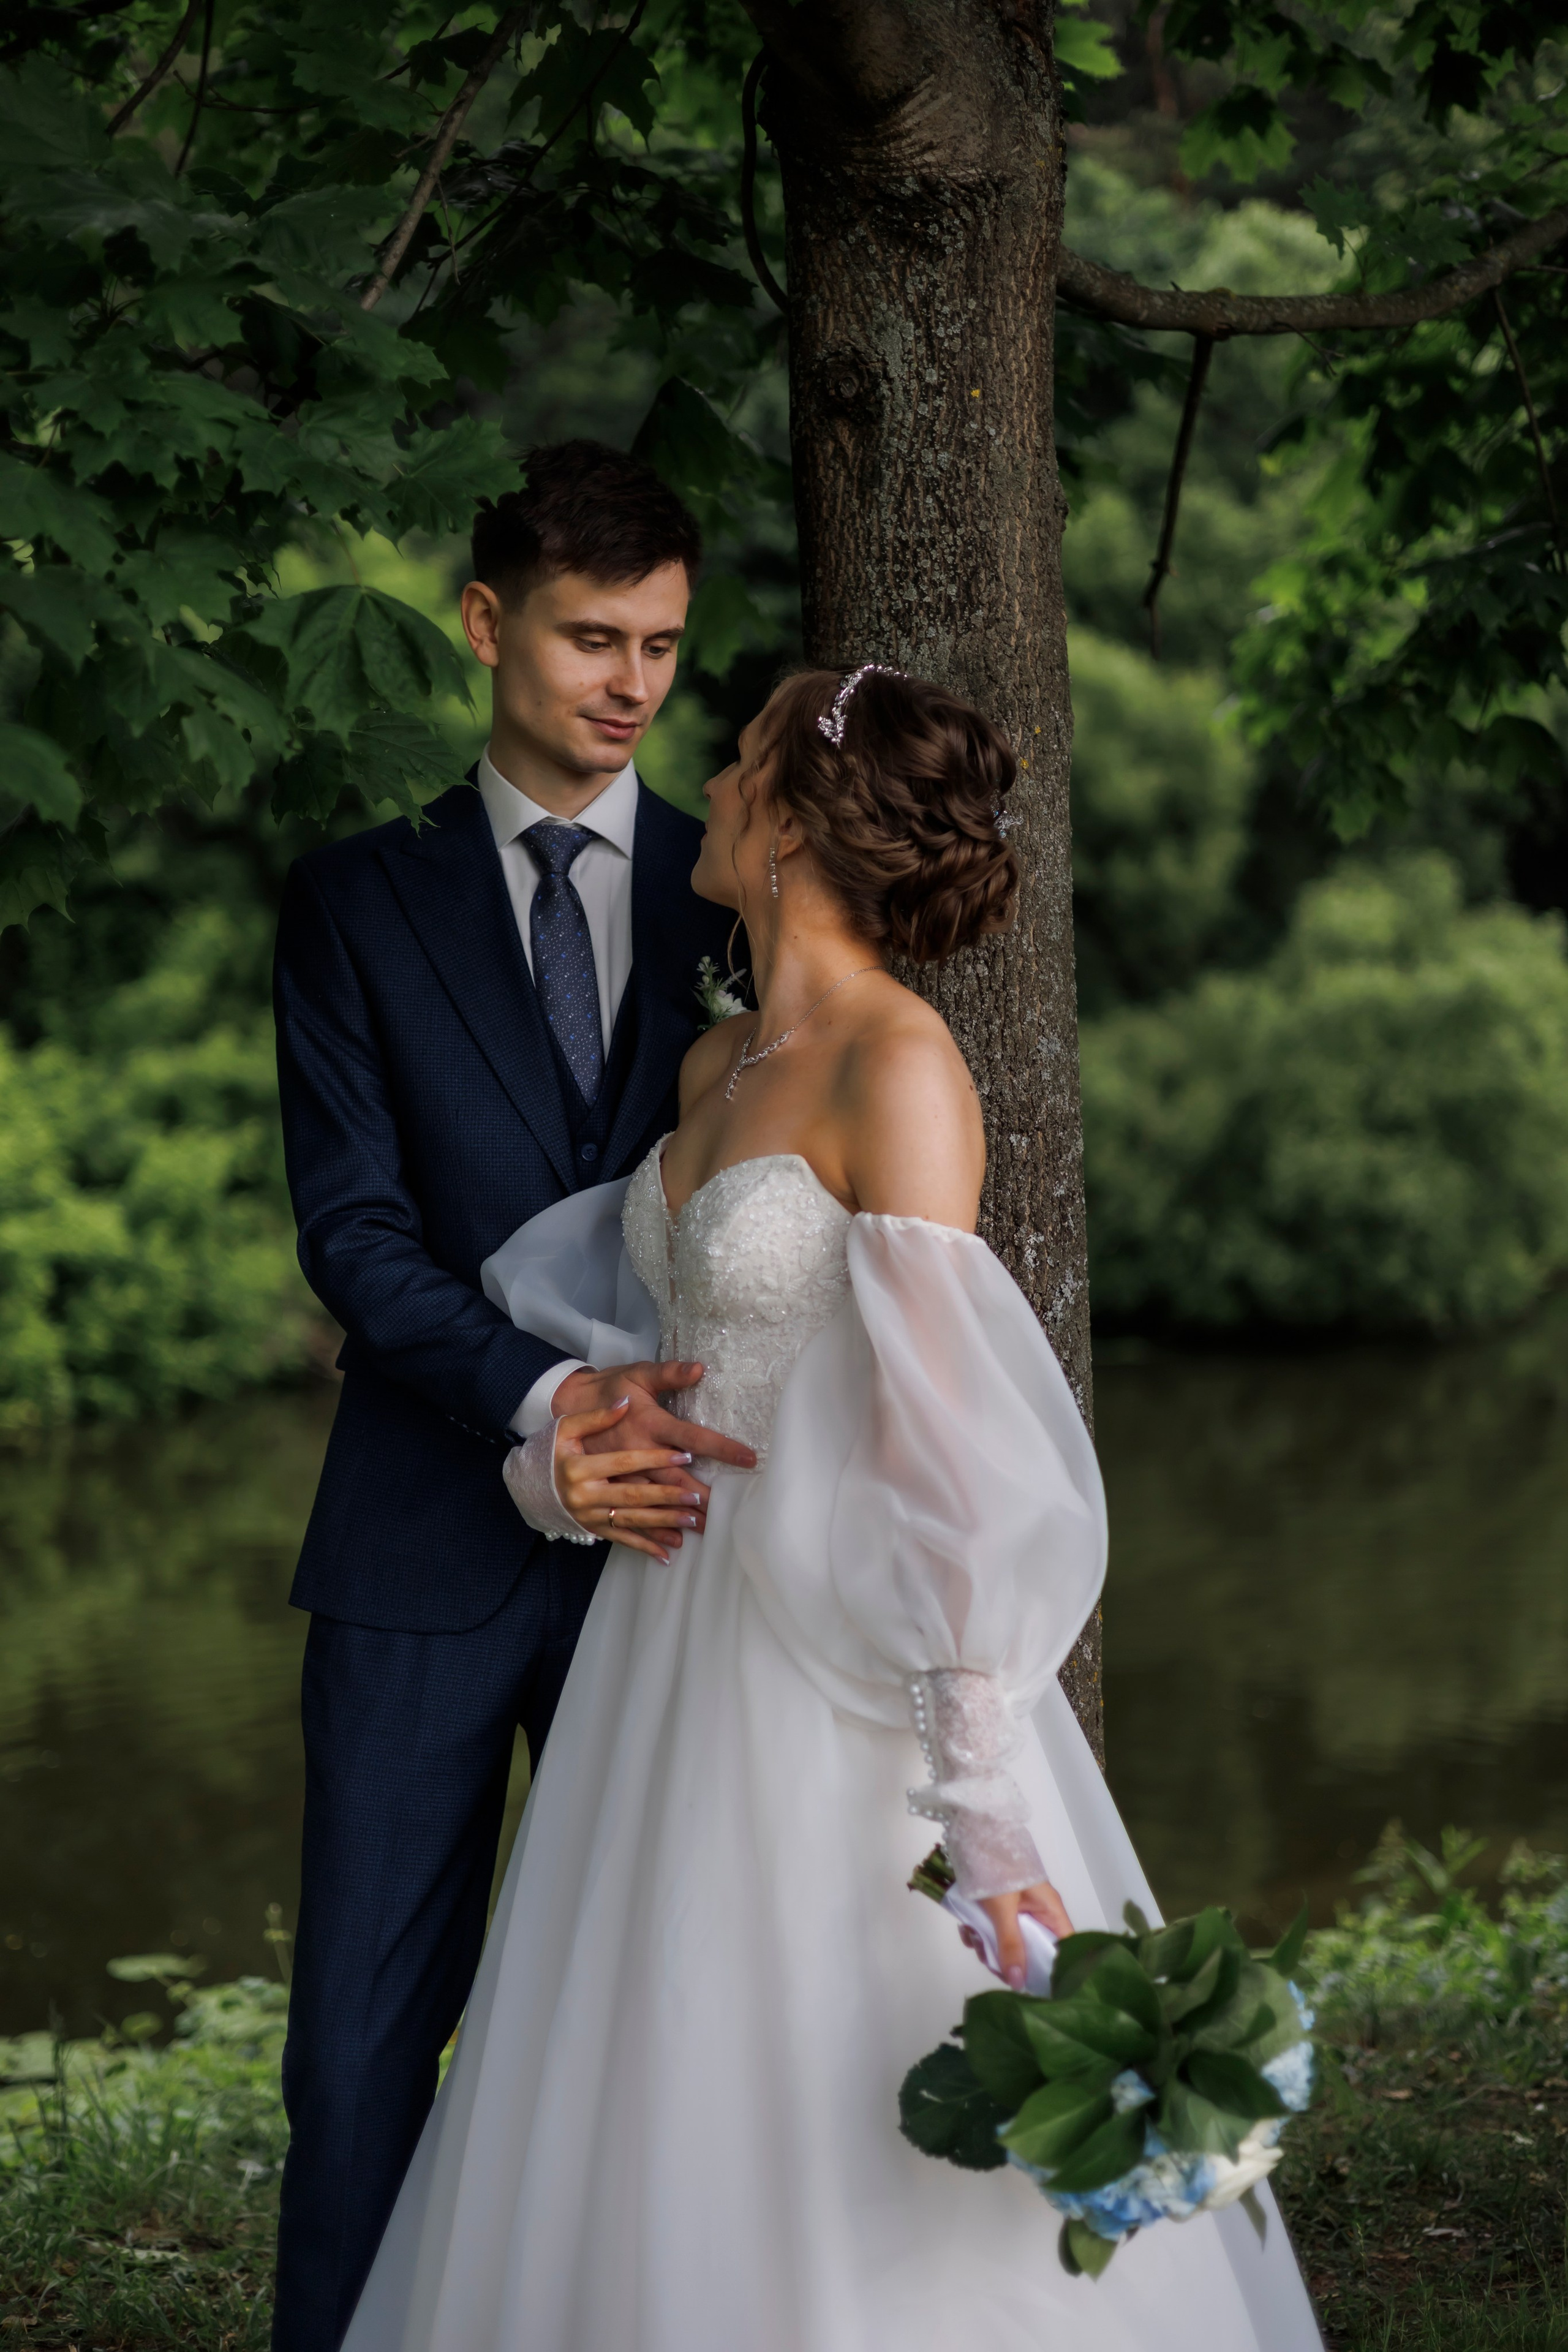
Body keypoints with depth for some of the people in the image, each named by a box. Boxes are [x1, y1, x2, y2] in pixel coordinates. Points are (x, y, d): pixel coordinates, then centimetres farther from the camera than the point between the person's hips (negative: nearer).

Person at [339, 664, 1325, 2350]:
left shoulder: (900, 1068, -16)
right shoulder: (716, 1066, 10)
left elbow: (943, 1447, -22)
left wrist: (983, 1811, -26)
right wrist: (555, 1464, 2)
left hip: (843, 1670, -8)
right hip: (679, 1655, 8)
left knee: (856, 2187, 0)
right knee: (651, 2154, 14)